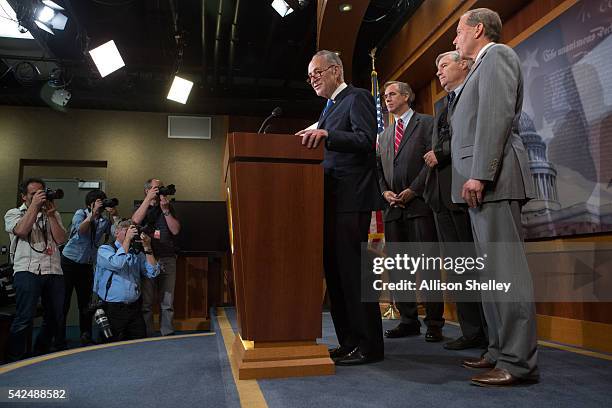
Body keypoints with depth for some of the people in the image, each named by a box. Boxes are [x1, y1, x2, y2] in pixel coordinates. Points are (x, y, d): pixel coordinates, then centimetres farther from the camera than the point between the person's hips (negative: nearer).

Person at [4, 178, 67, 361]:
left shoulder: (53, 215, 19)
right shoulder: (13, 213, 11)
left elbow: (61, 239, 4)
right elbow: (21, 230, -12)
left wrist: (51, 215, -3)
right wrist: (35, 205, -10)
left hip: (53, 272, 4)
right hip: (27, 271, -4)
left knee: (55, 318, 8)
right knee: (25, 317, -14)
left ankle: (40, 355, 26)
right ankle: (14, 359, -1)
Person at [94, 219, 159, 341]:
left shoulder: (137, 254, 12)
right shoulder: (104, 250, 1)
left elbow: (153, 273, 1)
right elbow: (117, 263, -21)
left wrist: (147, 247, -3)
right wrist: (127, 239, -14)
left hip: (135, 308, 4)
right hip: (112, 309, -3)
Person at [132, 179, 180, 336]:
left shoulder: (169, 208, 15)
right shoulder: (142, 208, 13)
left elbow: (176, 230, 2)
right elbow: (135, 221, -11)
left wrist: (165, 209, -5)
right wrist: (149, 199, -10)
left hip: (168, 259, 1)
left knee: (167, 302, 2)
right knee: (146, 301, -1)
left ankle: (167, 334, 8)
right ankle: (146, 336, 6)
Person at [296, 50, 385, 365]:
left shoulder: (357, 98, -1)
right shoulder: (330, 108, 26)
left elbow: (367, 140, -16)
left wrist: (326, 135, -27)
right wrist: (313, 139, 8)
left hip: (351, 199, -9)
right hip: (331, 200, 9)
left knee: (351, 269, -8)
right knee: (334, 270, 9)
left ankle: (368, 345, 2)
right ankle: (348, 343, 17)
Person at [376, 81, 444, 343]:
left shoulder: (426, 123, 7)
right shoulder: (385, 134, 25)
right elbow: (379, 168, 20)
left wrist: (412, 190, -12)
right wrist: (385, 192, 1)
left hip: (419, 203, -6)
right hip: (393, 206, 6)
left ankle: (434, 323, 0)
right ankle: (408, 321, 13)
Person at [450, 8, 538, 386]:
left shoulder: (496, 55, 0)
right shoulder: (483, 66, 29)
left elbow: (498, 114, -15)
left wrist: (478, 173, -22)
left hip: (492, 178, -10)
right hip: (483, 182, 10)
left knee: (506, 268, -11)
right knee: (492, 269, 10)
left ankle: (519, 362, -7)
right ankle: (501, 350, 17)